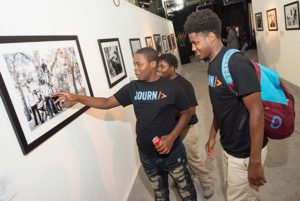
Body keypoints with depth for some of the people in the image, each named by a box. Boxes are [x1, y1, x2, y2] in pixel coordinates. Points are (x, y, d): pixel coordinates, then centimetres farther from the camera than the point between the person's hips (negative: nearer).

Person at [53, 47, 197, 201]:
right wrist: (76, 98, -14)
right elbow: (106, 103, -4)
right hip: (146, 155, 3)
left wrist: (172, 137, -20)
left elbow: (186, 113, -6)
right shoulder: (133, 87, -5)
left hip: (172, 153, -3)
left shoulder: (170, 87, -14)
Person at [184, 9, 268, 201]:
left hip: (245, 151, -8)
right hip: (228, 146, 8)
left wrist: (255, 161, -21)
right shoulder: (213, 64, 3)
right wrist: (212, 135, 17)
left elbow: (257, 112, -25)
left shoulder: (237, 63, -25)